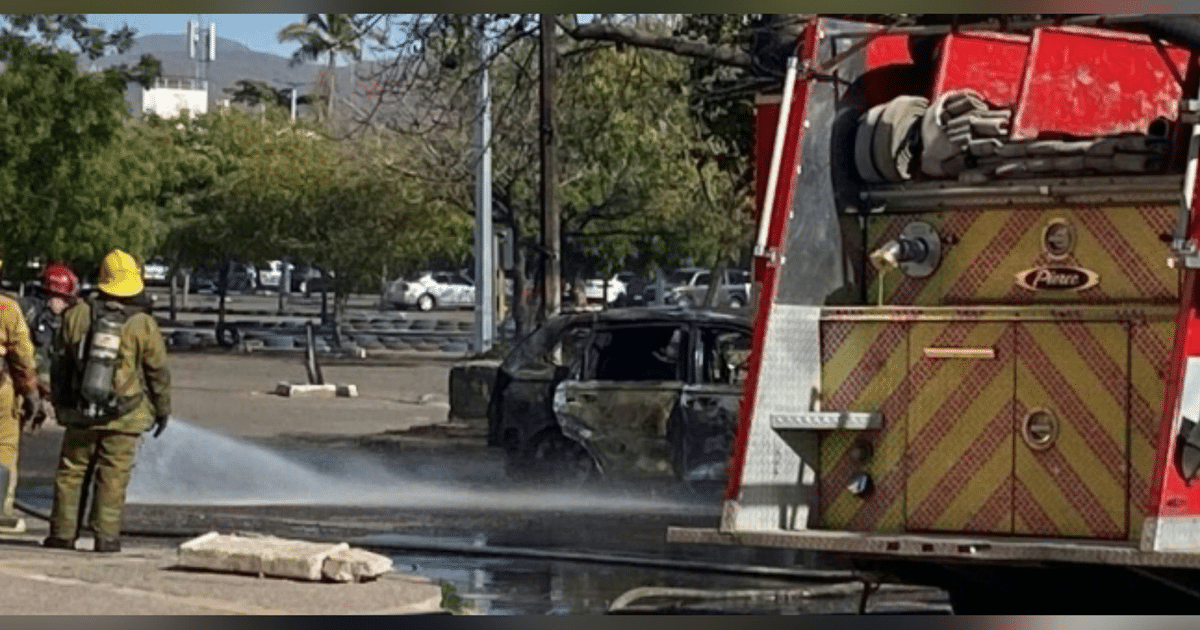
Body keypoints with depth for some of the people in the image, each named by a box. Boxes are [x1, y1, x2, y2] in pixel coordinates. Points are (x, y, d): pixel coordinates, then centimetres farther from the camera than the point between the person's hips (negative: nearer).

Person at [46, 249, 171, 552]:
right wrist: (163, 410, 12)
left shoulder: (77, 315, -2)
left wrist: (59, 402, 18)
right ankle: (106, 536, -1)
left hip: (81, 413, 2)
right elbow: (158, 372, -1)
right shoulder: (143, 326, -9)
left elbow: (59, 364, 6)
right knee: (113, 477, 2)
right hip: (124, 415, -2)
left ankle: (63, 533, 12)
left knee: (71, 473, 11)